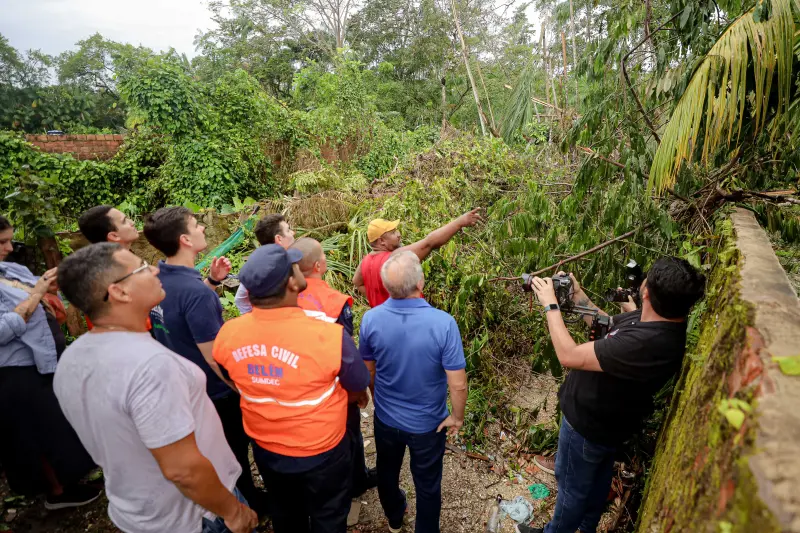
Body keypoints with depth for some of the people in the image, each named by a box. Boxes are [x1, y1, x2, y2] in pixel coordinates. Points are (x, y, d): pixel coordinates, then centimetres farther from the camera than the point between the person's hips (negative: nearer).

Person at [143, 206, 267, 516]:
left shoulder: (157, 279, -7)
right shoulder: (196, 293, -34)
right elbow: (214, 358, -28)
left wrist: (212, 281, -2)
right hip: (216, 393, -8)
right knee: (235, 452, 17)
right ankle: (248, 506, 40)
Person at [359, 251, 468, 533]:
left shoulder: (371, 319, -21)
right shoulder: (443, 323, -30)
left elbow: (368, 371, -5)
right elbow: (458, 385, -24)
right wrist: (457, 417, -4)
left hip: (385, 418, 3)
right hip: (428, 423, -3)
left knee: (387, 472, 31)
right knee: (427, 485, 23)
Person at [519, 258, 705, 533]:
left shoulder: (646, 344, -42)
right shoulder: (660, 320, -12)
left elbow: (569, 355, -36)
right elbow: (607, 323, 5)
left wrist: (550, 305, -26)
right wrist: (577, 295, -5)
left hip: (588, 425, -9)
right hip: (606, 420, 9)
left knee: (572, 484, 18)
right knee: (598, 477, 31)